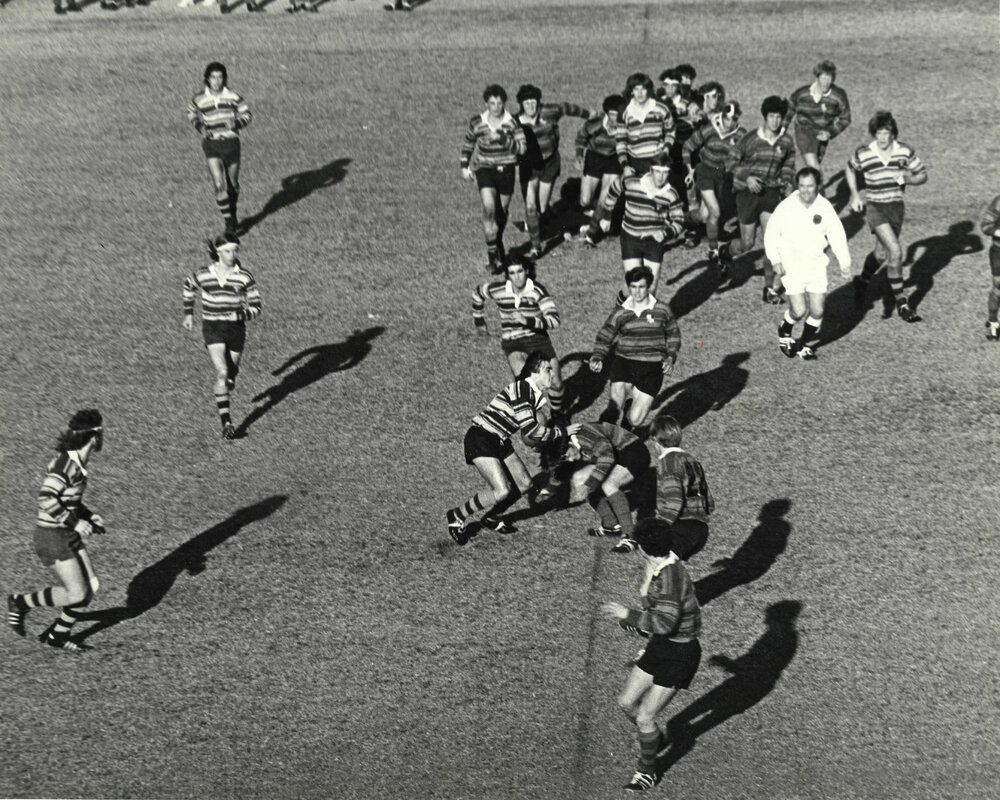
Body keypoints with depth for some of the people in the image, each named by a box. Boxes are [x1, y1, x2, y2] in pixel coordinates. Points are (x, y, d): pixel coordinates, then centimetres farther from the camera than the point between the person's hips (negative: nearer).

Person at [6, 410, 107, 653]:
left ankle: (57, 634, 19)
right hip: (52, 537, -9)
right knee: (76, 594, -7)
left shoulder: (77, 461, 6)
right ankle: (20, 603, 11)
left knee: (92, 586, 5)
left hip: (68, 535, 9)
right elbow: (46, 499, -30)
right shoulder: (65, 462, -23)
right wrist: (75, 522, -26)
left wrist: (90, 516, 7)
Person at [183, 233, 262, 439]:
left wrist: (241, 314, -23)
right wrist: (188, 314, 21)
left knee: (231, 373, 12)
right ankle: (226, 422, -15)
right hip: (212, 328, -1)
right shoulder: (202, 275, -5)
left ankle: (224, 386, 51)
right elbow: (188, 286, 19)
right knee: (222, 373, -17)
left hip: (236, 328, 1)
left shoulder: (244, 277, -7)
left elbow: (256, 308, -3)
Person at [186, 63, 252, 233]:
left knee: (233, 184, 14)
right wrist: (200, 127, 0)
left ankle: (232, 213, 40)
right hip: (211, 144, -1)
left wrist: (237, 123, -11)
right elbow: (191, 113, 17)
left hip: (231, 143, 1)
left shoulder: (233, 97, -6)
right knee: (219, 185, -13)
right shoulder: (199, 99, -5)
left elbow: (247, 113, 7)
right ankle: (228, 221, -3)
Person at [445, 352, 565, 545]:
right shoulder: (521, 388, -22)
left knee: (524, 484, 5)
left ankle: (491, 517, 29)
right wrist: (561, 432, -16)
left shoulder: (537, 397, 7)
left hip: (500, 442, 10)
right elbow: (530, 429, -26)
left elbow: (529, 438, 9)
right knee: (502, 491, -20)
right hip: (480, 439, -10)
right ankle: (457, 516, 0)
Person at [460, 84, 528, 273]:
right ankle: (492, 253, -17)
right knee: (489, 208, -22)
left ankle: (498, 244, 40)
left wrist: (504, 140, -32)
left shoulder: (512, 122, -10)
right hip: (484, 170, -1)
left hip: (506, 170, 1)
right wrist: (465, 166, 9)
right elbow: (467, 144, 10)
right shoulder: (477, 123, -6)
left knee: (502, 211, 12)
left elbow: (523, 147, -19)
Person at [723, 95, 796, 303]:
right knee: (747, 244, 0)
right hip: (748, 191, -2)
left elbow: (788, 165, 18)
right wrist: (747, 177, -16)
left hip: (771, 192, 2)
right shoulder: (751, 139, -10)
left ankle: (770, 289, 2)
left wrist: (786, 183, 1)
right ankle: (726, 251, 37)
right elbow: (732, 162, 0)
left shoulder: (786, 142, 1)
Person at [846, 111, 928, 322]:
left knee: (881, 254, 13)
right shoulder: (863, 154, -9)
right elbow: (850, 170, 12)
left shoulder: (905, 152, -5)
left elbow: (922, 175, 5)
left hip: (896, 206, 3)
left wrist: (906, 179, -15)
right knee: (895, 250, -18)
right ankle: (901, 303, -8)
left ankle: (863, 281, 45)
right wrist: (855, 195, 4)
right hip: (874, 207, -3)